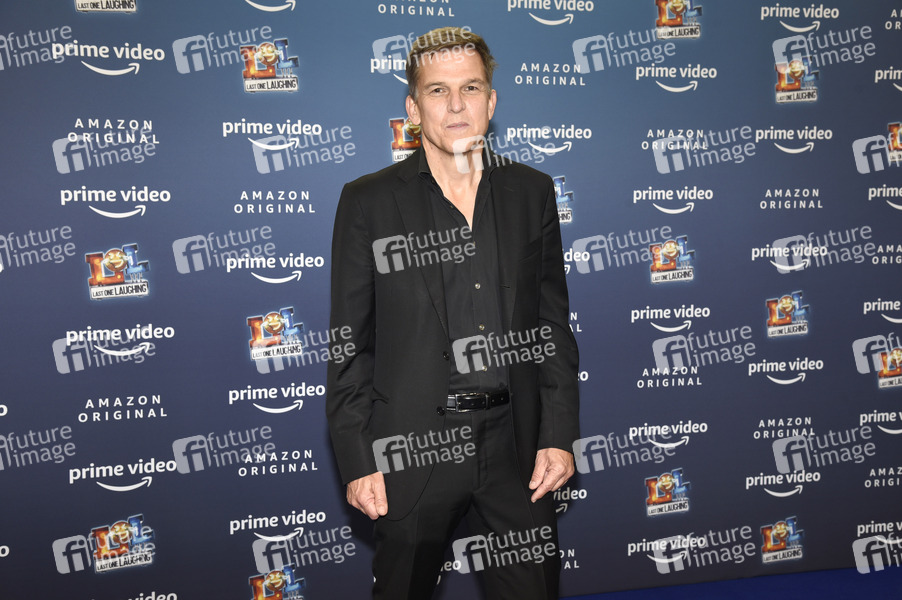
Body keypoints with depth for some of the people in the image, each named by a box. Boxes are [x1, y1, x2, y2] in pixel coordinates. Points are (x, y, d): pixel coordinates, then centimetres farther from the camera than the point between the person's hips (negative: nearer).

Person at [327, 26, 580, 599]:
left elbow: (554, 322, 8)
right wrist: (356, 461, -6)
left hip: (516, 445, 2)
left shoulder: (532, 191, 6)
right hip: (412, 446, -2)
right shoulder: (368, 202, -2)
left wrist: (559, 435, 1)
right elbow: (350, 343, -2)